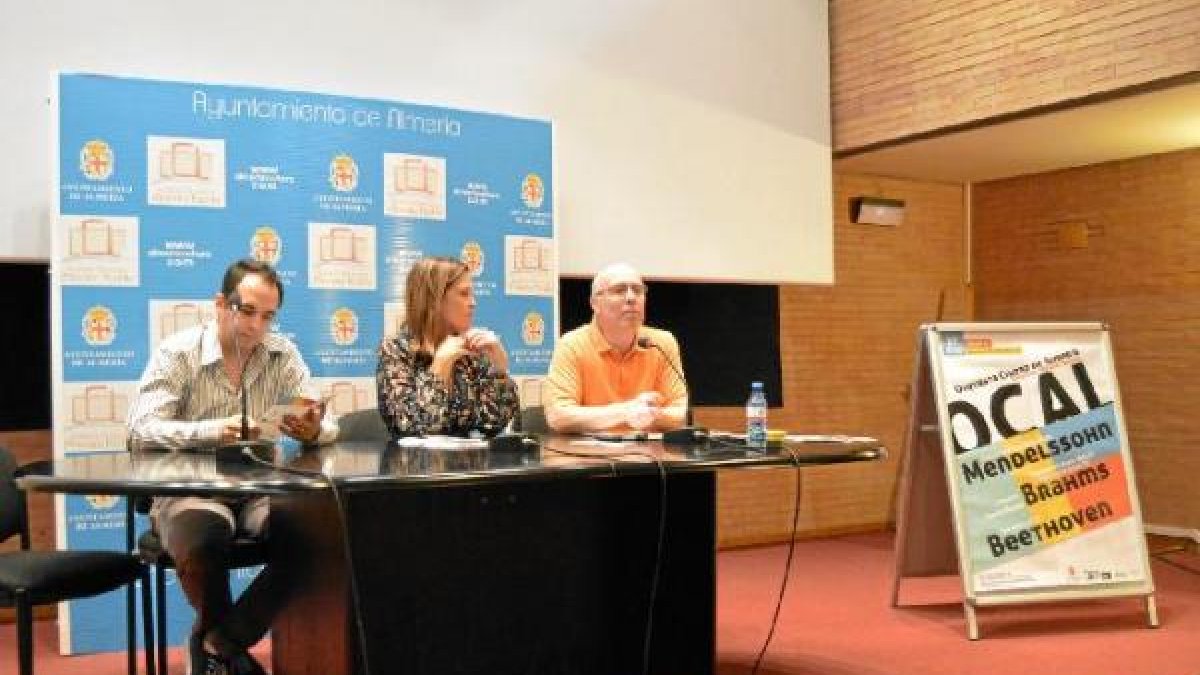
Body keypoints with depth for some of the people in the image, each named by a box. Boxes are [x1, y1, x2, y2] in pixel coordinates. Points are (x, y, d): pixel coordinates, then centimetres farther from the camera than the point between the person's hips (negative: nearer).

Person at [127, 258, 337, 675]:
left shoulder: (283, 354, 5)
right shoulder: (177, 353, -4)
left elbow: (326, 426, 1)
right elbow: (141, 431, -16)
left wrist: (313, 431, -26)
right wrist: (213, 431, -33)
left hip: (261, 490, 3)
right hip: (191, 490, -3)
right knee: (202, 542, -36)